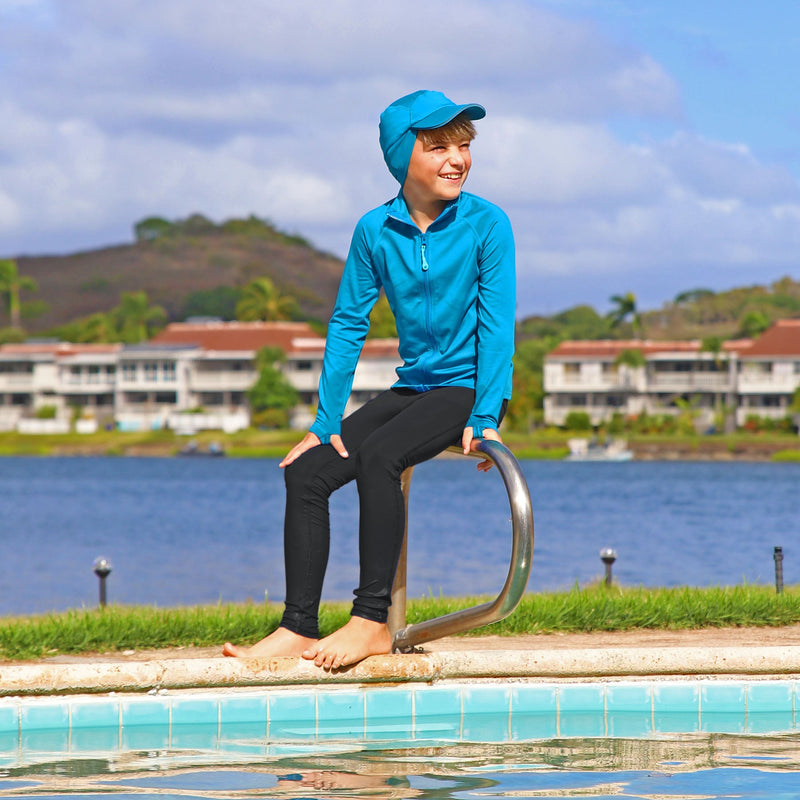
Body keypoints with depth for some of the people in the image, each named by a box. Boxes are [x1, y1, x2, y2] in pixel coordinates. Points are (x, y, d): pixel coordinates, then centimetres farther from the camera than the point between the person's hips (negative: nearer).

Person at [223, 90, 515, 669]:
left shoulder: (486, 224, -9)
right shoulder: (376, 231, 2)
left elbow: (497, 325, -12)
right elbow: (348, 324, 7)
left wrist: (485, 418, -21)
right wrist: (327, 422, 2)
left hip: (467, 387, -6)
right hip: (413, 388, 6)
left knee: (378, 455, -31)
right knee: (307, 470, -11)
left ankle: (373, 620, -26)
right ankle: (299, 627, -8)